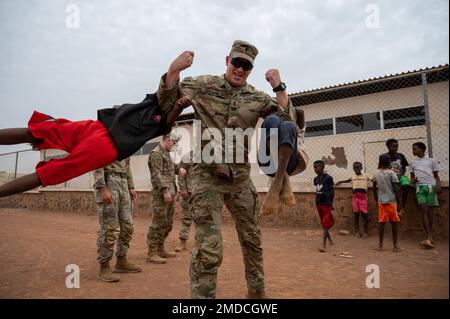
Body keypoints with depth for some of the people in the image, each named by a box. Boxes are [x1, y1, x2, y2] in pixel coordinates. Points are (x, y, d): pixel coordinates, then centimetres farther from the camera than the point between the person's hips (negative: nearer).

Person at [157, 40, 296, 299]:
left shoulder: (257, 98, 5)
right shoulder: (204, 86, -1)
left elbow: (288, 120, -3)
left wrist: (279, 87, -13)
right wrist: (175, 69, -23)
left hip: (241, 178, 4)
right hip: (208, 176, -4)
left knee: (252, 240, 17)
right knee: (209, 248, -11)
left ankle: (257, 292, 38)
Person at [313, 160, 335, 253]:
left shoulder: (328, 178, -9)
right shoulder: (316, 179, 9)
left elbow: (332, 192, -5)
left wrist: (331, 203, -5)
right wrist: (317, 201, 13)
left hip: (326, 204, -7)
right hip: (318, 203, 7)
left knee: (326, 224, -6)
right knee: (323, 223, 15)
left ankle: (324, 245, -7)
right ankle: (330, 239, 33)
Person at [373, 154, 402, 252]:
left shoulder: (376, 173, 5)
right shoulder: (391, 173, -7)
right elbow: (395, 189, -9)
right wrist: (398, 201, -2)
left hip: (381, 201, 4)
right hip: (391, 201, -3)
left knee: (381, 222, 6)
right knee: (394, 222, 5)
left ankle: (380, 245, 9)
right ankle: (395, 245, 9)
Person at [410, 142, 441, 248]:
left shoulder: (431, 161, 13)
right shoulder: (413, 162, 20)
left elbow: (436, 176, 10)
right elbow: (412, 176, 22)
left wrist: (438, 185, -8)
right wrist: (412, 180, -2)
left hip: (431, 186, -1)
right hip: (420, 187, 2)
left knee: (430, 210, -3)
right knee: (424, 210, -10)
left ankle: (429, 237, 3)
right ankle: (429, 237, -14)